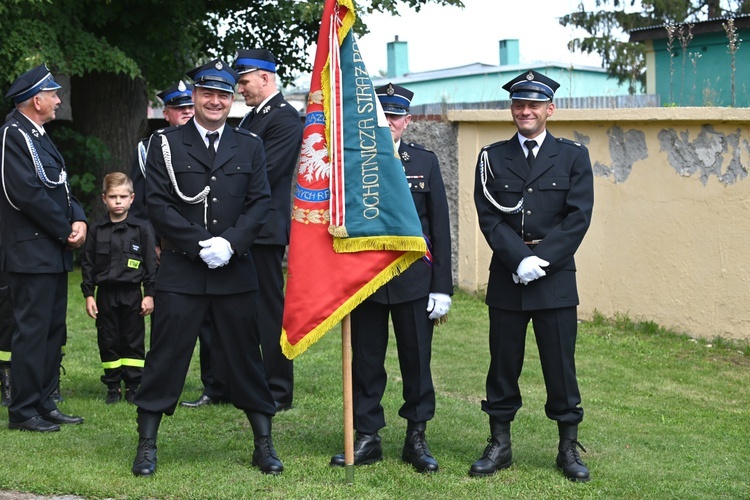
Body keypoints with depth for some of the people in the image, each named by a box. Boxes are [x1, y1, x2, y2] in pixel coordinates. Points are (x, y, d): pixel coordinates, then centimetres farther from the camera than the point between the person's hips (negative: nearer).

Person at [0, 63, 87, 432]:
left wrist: (78, 219, -1)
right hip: (32, 253, -10)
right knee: (33, 330, -6)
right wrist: (66, 231, -13)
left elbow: (59, 187, 17)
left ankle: (43, 403, 21)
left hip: (54, 253, 10)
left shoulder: (38, 136, 17)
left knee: (53, 330, 13)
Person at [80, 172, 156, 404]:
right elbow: (87, 264, 6)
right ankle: (113, 387, 14)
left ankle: (133, 386, 11)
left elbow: (150, 263, 1)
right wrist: (88, 294, 1)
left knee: (134, 341, 3)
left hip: (132, 293, -2)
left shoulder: (141, 228, -1)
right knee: (108, 342, 6)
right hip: (106, 294, 2)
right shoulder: (97, 230, 4)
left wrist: (149, 294, -3)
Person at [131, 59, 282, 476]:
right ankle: (147, 446, 10)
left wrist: (230, 243, -12)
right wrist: (200, 244, -13)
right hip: (181, 270, -2)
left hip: (236, 271, 2)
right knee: (167, 356, 0)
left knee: (245, 356, 7)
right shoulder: (167, 144, 3)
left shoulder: (250, 146, 10)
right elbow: (159, 204, -4)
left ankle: (264, 444, 16)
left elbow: (260, 203, 3)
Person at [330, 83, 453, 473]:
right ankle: (367, 438, 16)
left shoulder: (425, 162, 5)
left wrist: (442, 287, -1)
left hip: (413, 279, 0)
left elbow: (439, 226, 4)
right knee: (365, 362, 6)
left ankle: (416, 439, 16)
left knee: (416, 361, 5)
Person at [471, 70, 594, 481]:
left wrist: (541, 260, -13)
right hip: (506, 279, 1)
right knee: (503, 363, 7)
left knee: (560, 365, 2)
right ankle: (499, 445, 17)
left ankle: (569, 447, 13)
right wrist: (519, 259, -14)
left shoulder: (573, 156, 4)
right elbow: (489, 217, -1)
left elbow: (578, 217, -4)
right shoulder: (492, 158, 8)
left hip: (555, 280, -1)